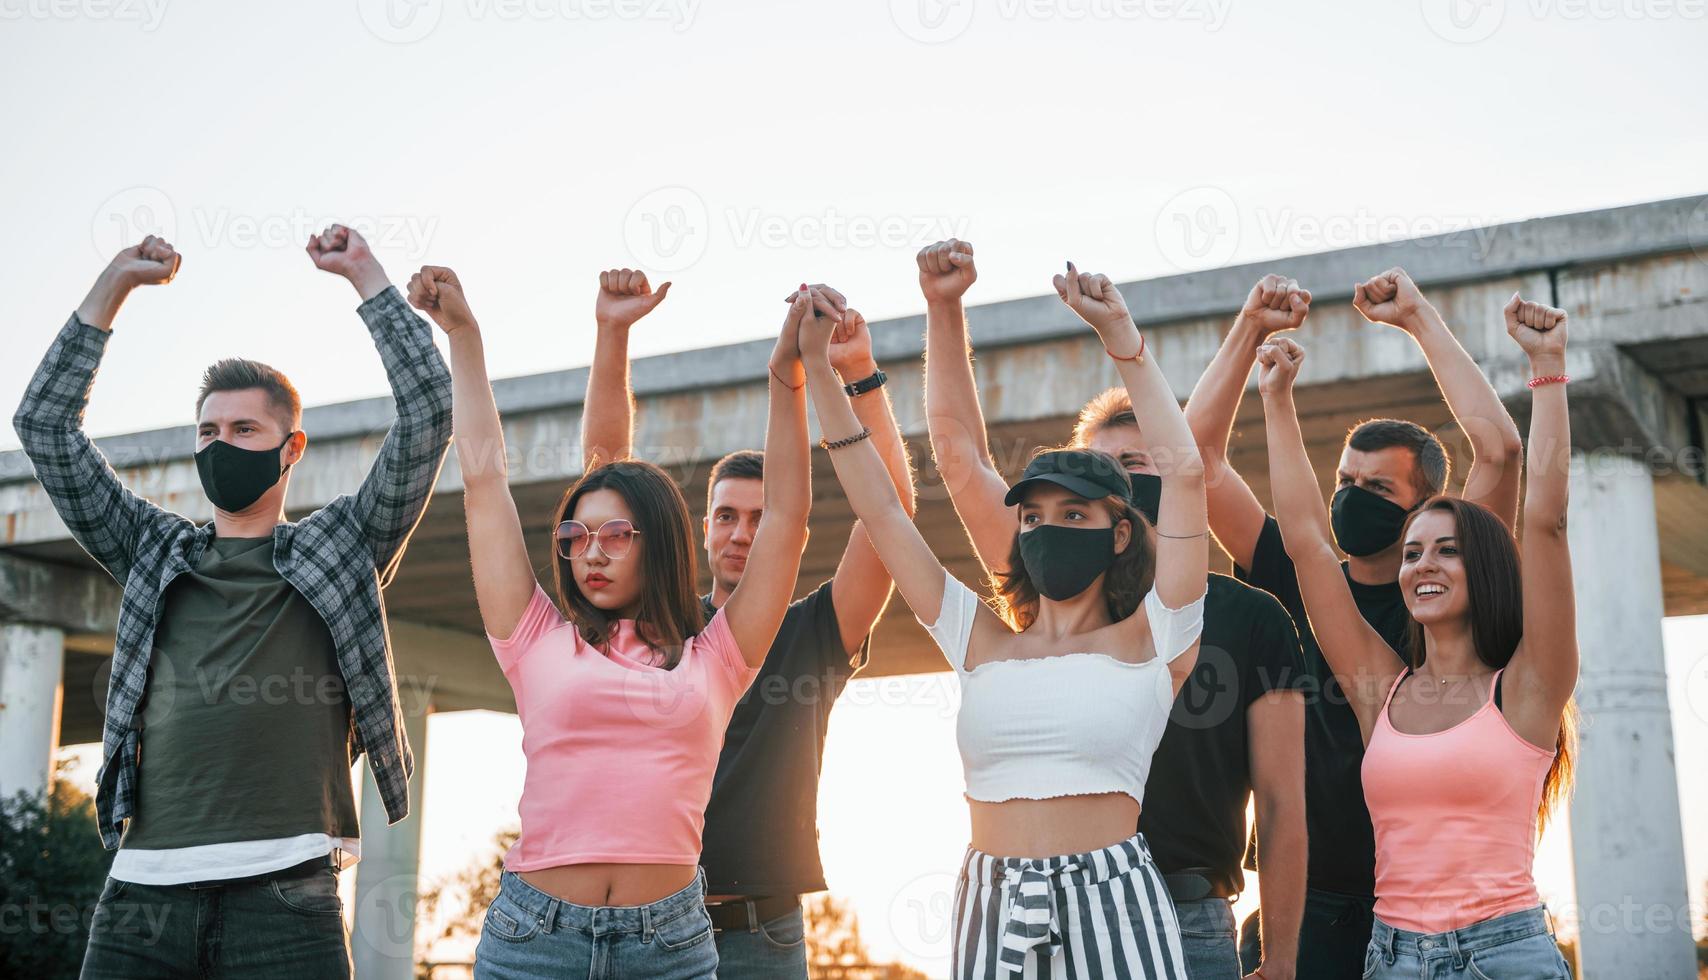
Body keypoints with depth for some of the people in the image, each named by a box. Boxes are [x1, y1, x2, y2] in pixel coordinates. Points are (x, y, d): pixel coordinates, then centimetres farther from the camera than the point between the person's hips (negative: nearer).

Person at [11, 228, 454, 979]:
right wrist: (112, 288, 16)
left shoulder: (339, 547, 14)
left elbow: (427, 417, 6)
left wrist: (365, 275, 8)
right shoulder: (155, 551, 21)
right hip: (145, 882, 3)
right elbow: (45, 427, 19)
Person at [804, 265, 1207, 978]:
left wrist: (1120, 334, -1)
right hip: (991, 907, 3)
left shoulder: (1147, 644, 2)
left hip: (1112, 909, -3)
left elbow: (1184, 471, -5)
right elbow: (879, 510, 11)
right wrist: (816, 366, 8)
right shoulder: (984, 644, 11)